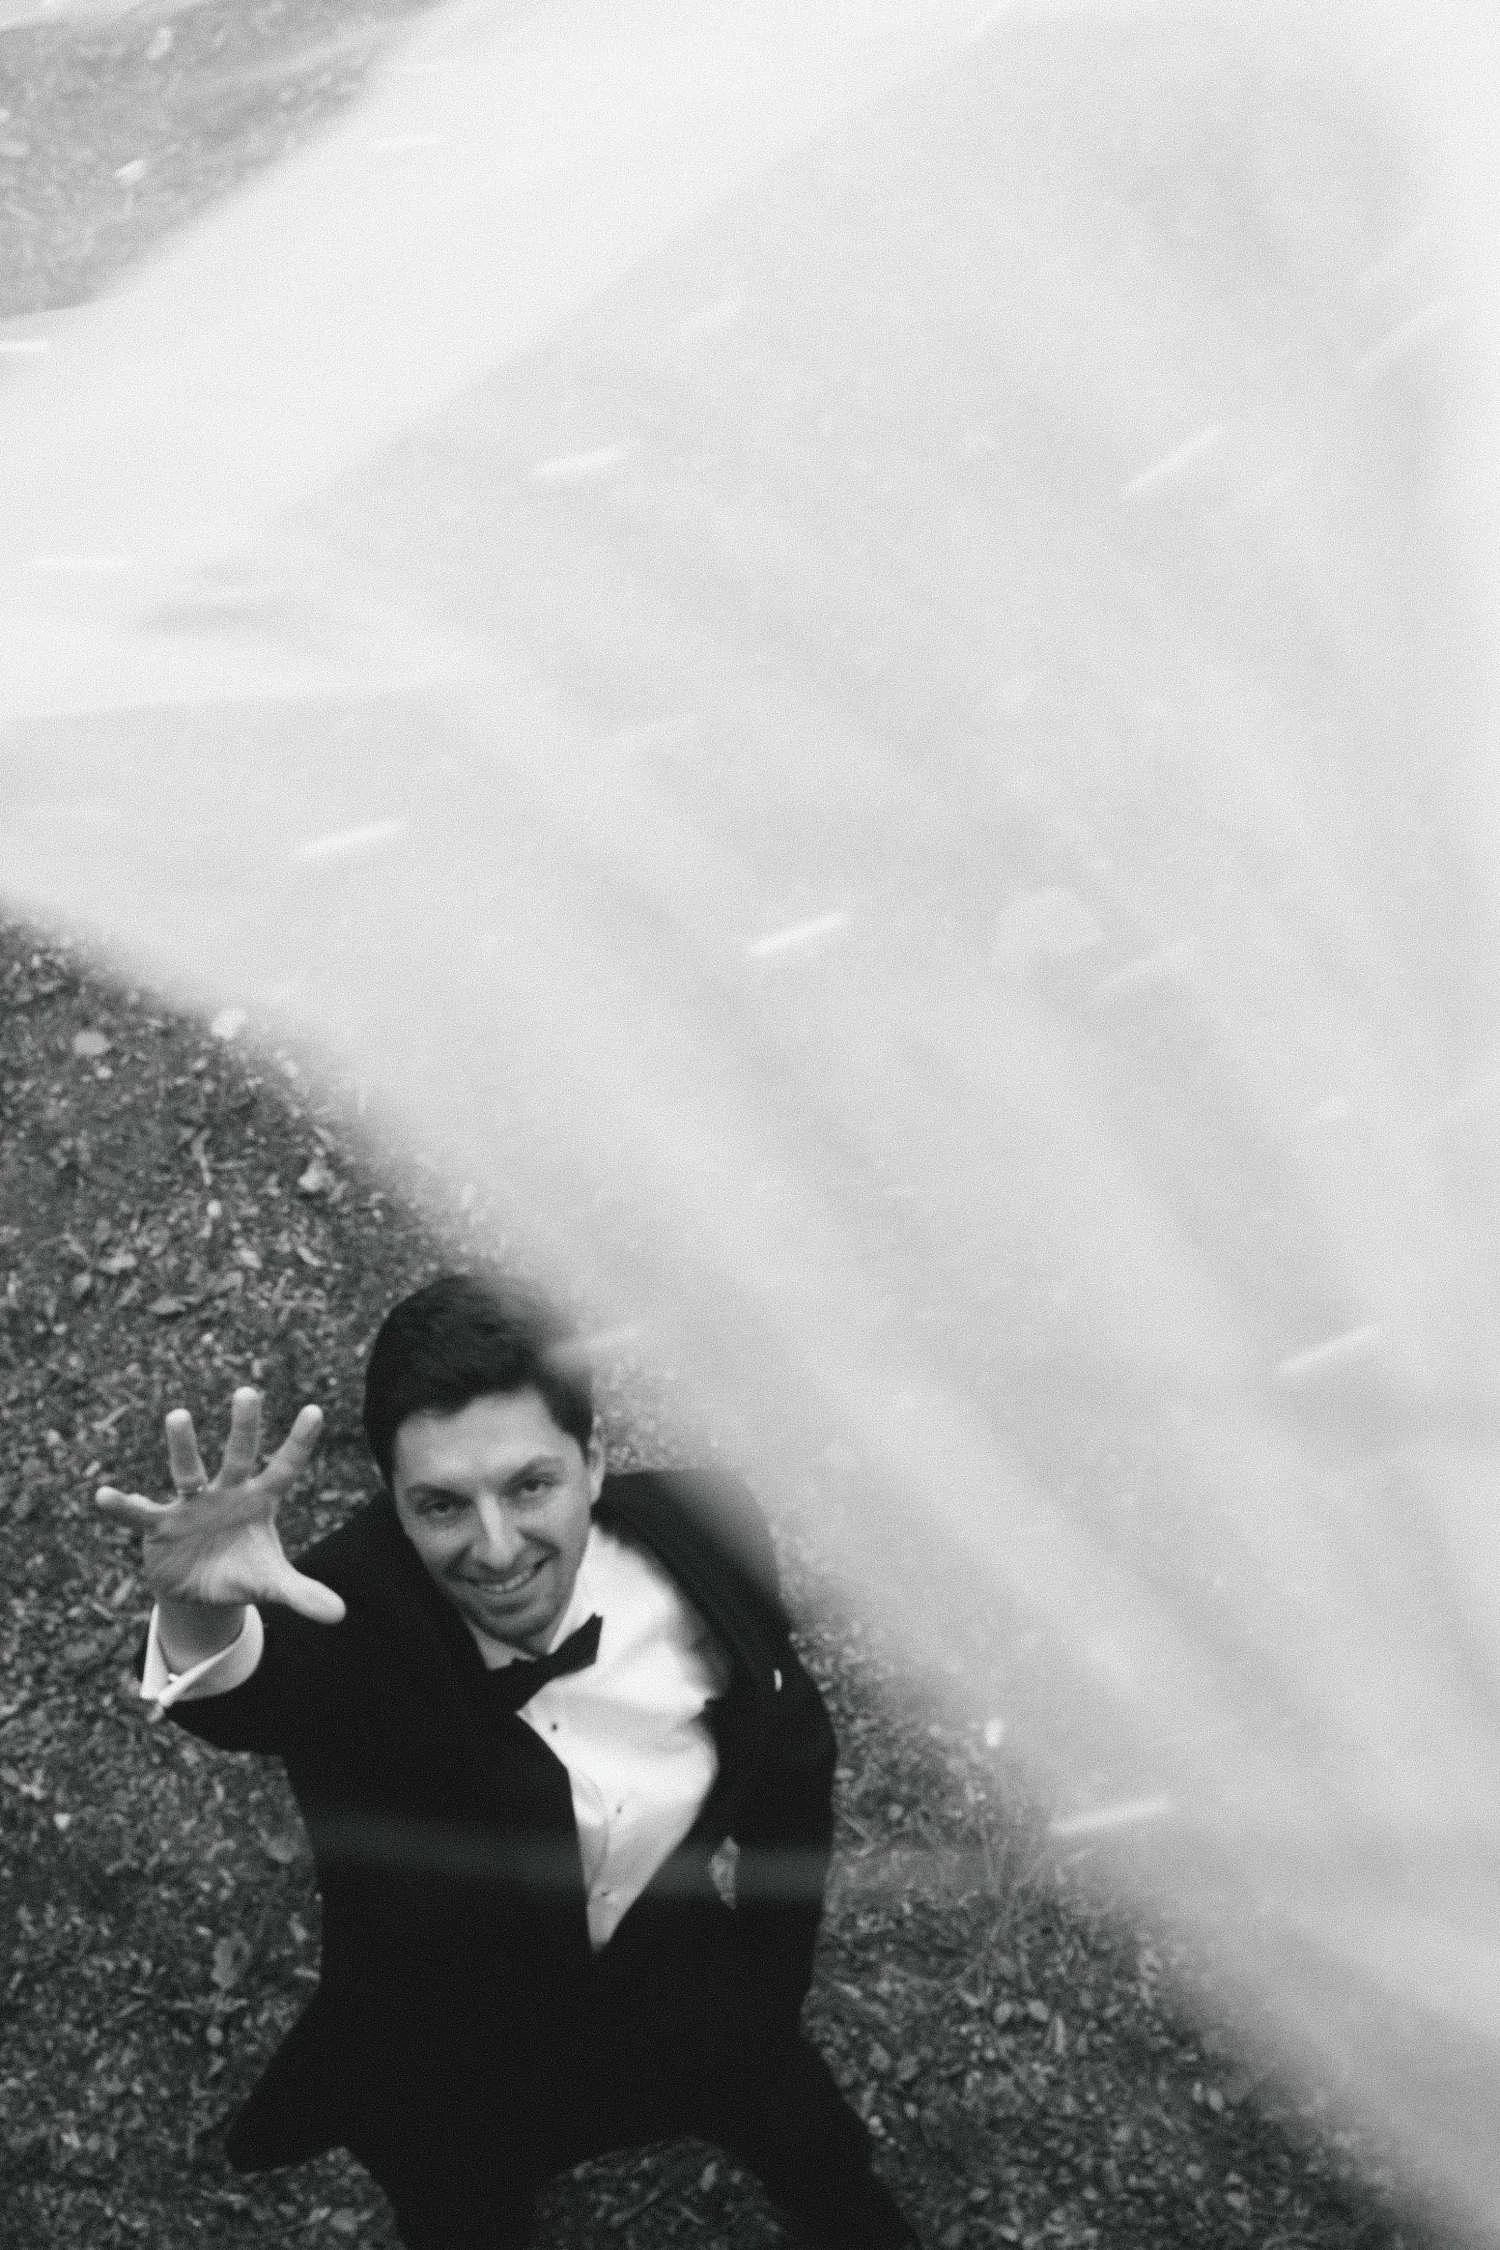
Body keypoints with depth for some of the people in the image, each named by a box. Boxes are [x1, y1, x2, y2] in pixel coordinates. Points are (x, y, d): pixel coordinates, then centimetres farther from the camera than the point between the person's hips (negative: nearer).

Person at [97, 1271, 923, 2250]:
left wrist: (768, 1978, 2)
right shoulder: (354, 1616, -34)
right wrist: (204, 1618, -79)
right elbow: (249, 1693, -57)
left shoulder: (702, 1536, -23)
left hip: (695, 2012, 3)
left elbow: (790, 1755, -5)